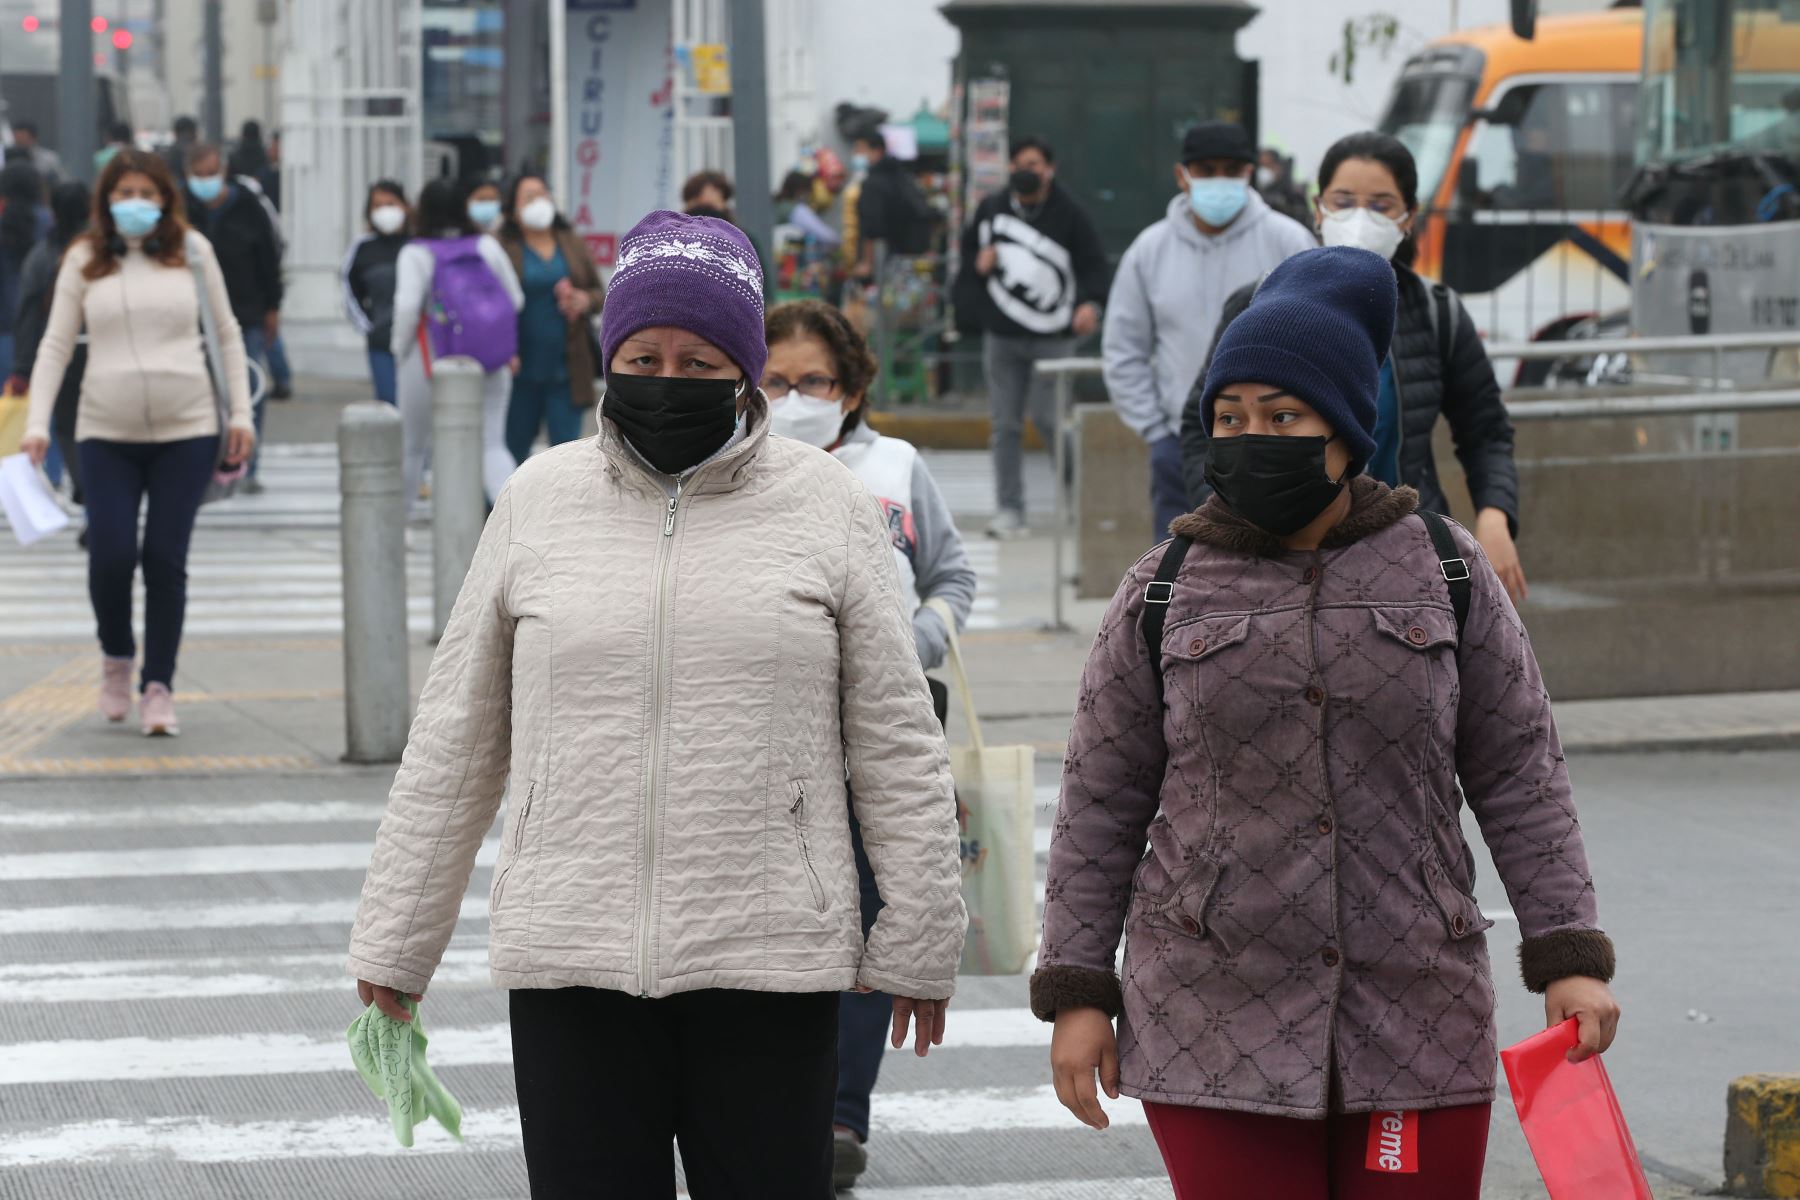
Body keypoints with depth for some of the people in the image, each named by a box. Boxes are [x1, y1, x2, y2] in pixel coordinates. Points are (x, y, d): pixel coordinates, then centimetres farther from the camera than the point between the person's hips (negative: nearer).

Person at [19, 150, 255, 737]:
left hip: (186, 430, 0)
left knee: (166, 559, -1)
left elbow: (226, 334, 11)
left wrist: (240, 412, 6)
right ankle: (116, 656, 19)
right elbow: (56, 344, 6)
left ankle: (159, 686, 8)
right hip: (107, 434, 0)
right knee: (111, 554, -9)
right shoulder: (84, 260, 5)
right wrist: (37, 422, -3)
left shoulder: (191, 250, 5)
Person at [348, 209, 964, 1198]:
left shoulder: (825, 505, 2)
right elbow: (456, 739, 11)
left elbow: (896, 746, 5)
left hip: (770, 963, -1)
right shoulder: (540, 500, 6)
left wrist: (918, 946, 5)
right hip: (569, 961, 1)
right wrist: (395, 942, 11)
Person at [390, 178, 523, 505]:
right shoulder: (486, 247, 3)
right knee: (492, 446, -2)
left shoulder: (416, 254, -8)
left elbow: (407, 307, -17)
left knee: (413, 447, 15)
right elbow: (516, 300, 5)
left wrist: (400, 351, -3)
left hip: (431, 361, -2)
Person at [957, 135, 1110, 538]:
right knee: (1006, 423, 3)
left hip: (1052, 337, -4)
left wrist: (1090, 303, -20)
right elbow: (967, 252, 21)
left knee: (1047, 417, -8)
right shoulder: (990, 210, 10)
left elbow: (1094, 264, -2)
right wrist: (977, 265, -3)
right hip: (1001, 335, 4)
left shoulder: (1068, 215, -1)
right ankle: (1009, 510, 8)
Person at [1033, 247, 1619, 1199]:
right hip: (1218, 1036, -1)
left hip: (1418, 1026, 1)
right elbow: (1099, 806, 7)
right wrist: (1075, 993, 4)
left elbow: (1520, 777, 7)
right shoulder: (1163, 594, 4)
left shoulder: (1445, 572, 5)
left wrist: (1569, 955, 0)